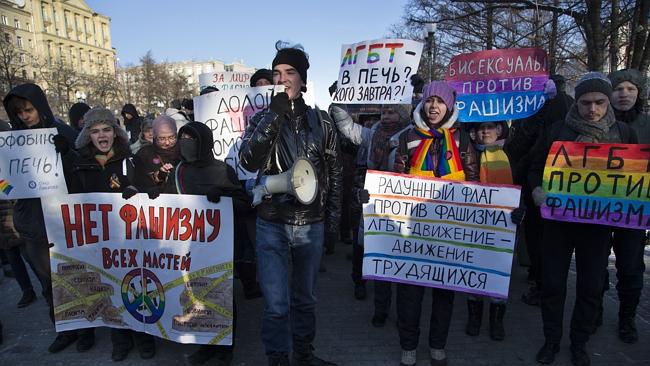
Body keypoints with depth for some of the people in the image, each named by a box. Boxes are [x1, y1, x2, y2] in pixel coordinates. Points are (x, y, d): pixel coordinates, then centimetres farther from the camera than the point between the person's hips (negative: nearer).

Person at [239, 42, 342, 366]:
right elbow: (249, 161, -16)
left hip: (312, 224, 2)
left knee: (305, 297, 17)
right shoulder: (263, 118, 1)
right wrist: (274, 115, -21)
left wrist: (333, 217, 6)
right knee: (276, 303, 0)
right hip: (272, 224, -1)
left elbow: (334, 171, 9)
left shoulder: (321, 121, 4)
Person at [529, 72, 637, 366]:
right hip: (559, 219, -1)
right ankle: (551, 340, 25)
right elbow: (536, 168, 5)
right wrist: (537, 190, -14)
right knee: (553, 283, 6)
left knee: (591, 286, 10)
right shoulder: (556, 131, -1)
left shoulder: (624, 133, 3)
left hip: (599, 222, 1)